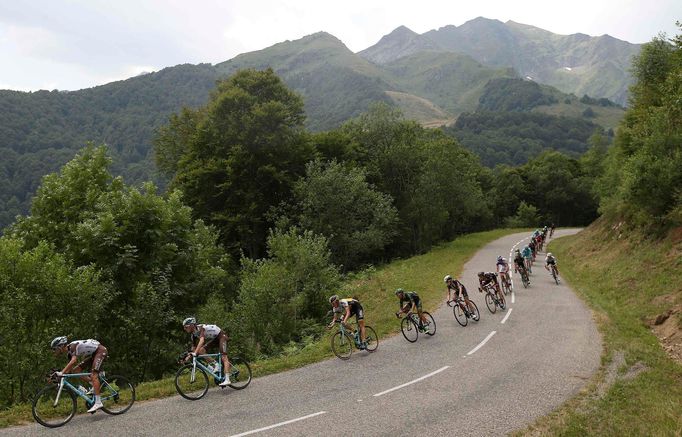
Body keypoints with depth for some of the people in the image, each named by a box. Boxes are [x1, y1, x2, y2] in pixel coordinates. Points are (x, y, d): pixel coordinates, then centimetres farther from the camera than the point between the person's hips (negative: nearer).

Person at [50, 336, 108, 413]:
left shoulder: (73, 346, -21)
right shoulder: (69, 352, 7)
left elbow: (73, 361, -36)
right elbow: (70, 368, 11)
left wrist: (61, 373, -41)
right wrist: (59, 375, 2)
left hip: (100, 350, -10)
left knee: (93, 374, -22)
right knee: (76, 370, 1)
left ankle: (98, 403, -27)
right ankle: (94, 384, 5)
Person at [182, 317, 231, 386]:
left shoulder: (200, 327, -28)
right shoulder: (193, 334, -4)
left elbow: (202, 340, -44)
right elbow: (195, 347, 1)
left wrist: (195, 353, -53)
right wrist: (189, 356, -10)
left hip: (221, 336, -8)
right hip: (213, 338, 8)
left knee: (223, 357, -19)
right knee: (201, 350, -11)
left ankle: (227, 380, -26)